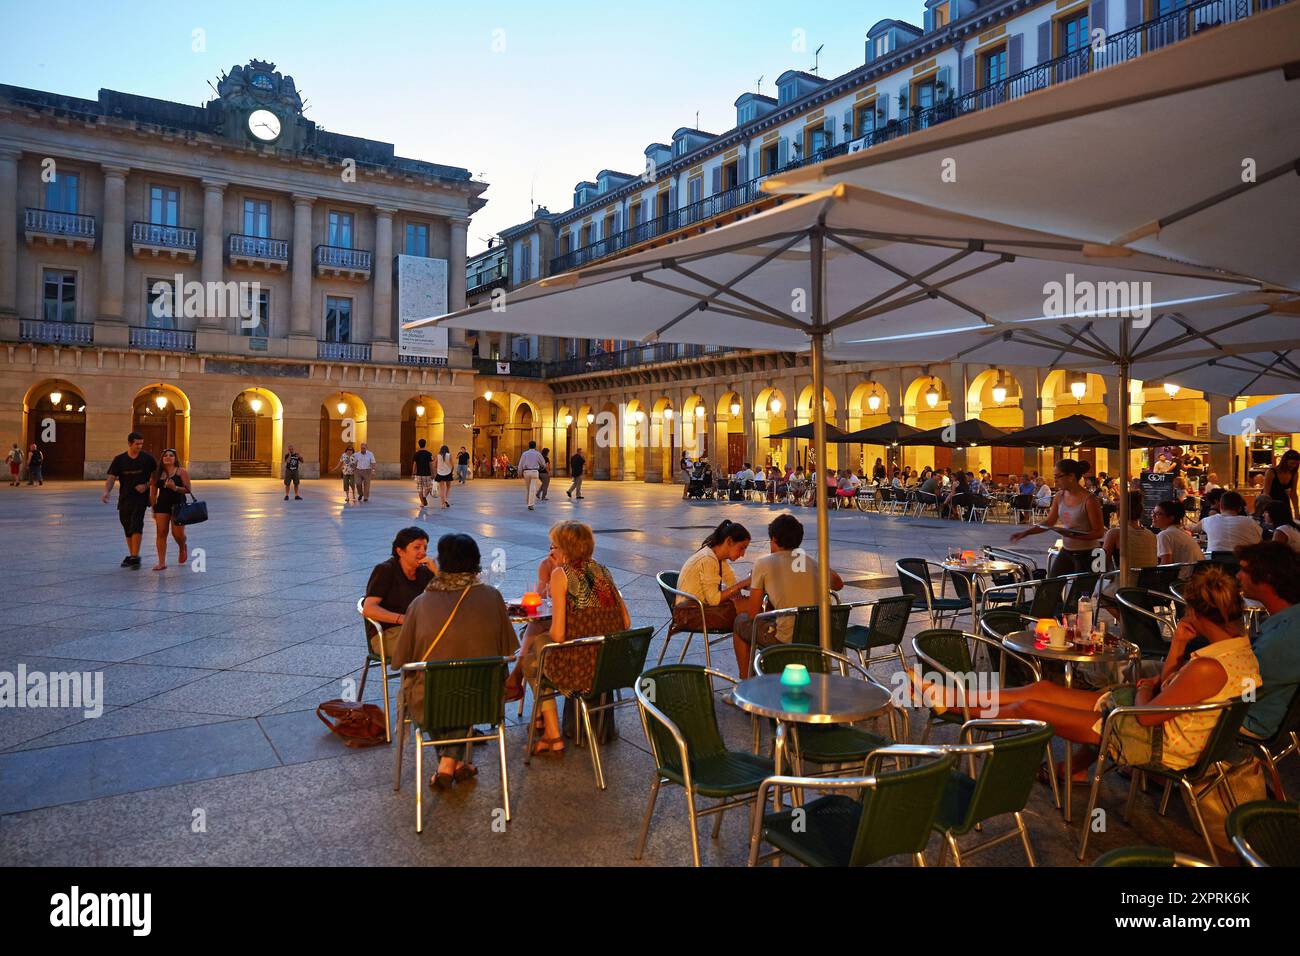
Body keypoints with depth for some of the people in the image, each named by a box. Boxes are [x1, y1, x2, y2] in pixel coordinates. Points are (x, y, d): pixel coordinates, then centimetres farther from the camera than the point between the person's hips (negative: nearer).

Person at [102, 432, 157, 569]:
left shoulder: (147, 458, -2)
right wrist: (106, 492, -20)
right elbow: (111, 478, -2)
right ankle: (131, 555, 26)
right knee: (127, 529, 12)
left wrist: (146, 485, -10)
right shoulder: (119, 460, 1)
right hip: (124, 498, 3)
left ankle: (135, 557, -15)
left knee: (136, 526, -16)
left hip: (141, 497, -3)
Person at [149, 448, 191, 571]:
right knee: (161, 533, -2)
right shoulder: (157, 474, 8)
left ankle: (183, 548, 34)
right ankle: (162, 563, 2)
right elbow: (153, 493, 13)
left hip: (178, 505, -3)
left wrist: (175, 488, -23)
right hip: (162, 506, 3)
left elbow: (188, 490, -8)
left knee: (177, 533, -3)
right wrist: (153, 509, 10)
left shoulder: (181, 472, -3)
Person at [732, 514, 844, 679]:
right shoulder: (813, 563, 9)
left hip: (786, 642, -6)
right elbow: (838, 584, 29)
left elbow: (753, 613, -1)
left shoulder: (763, 563, -4)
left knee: (741, 622, 21)